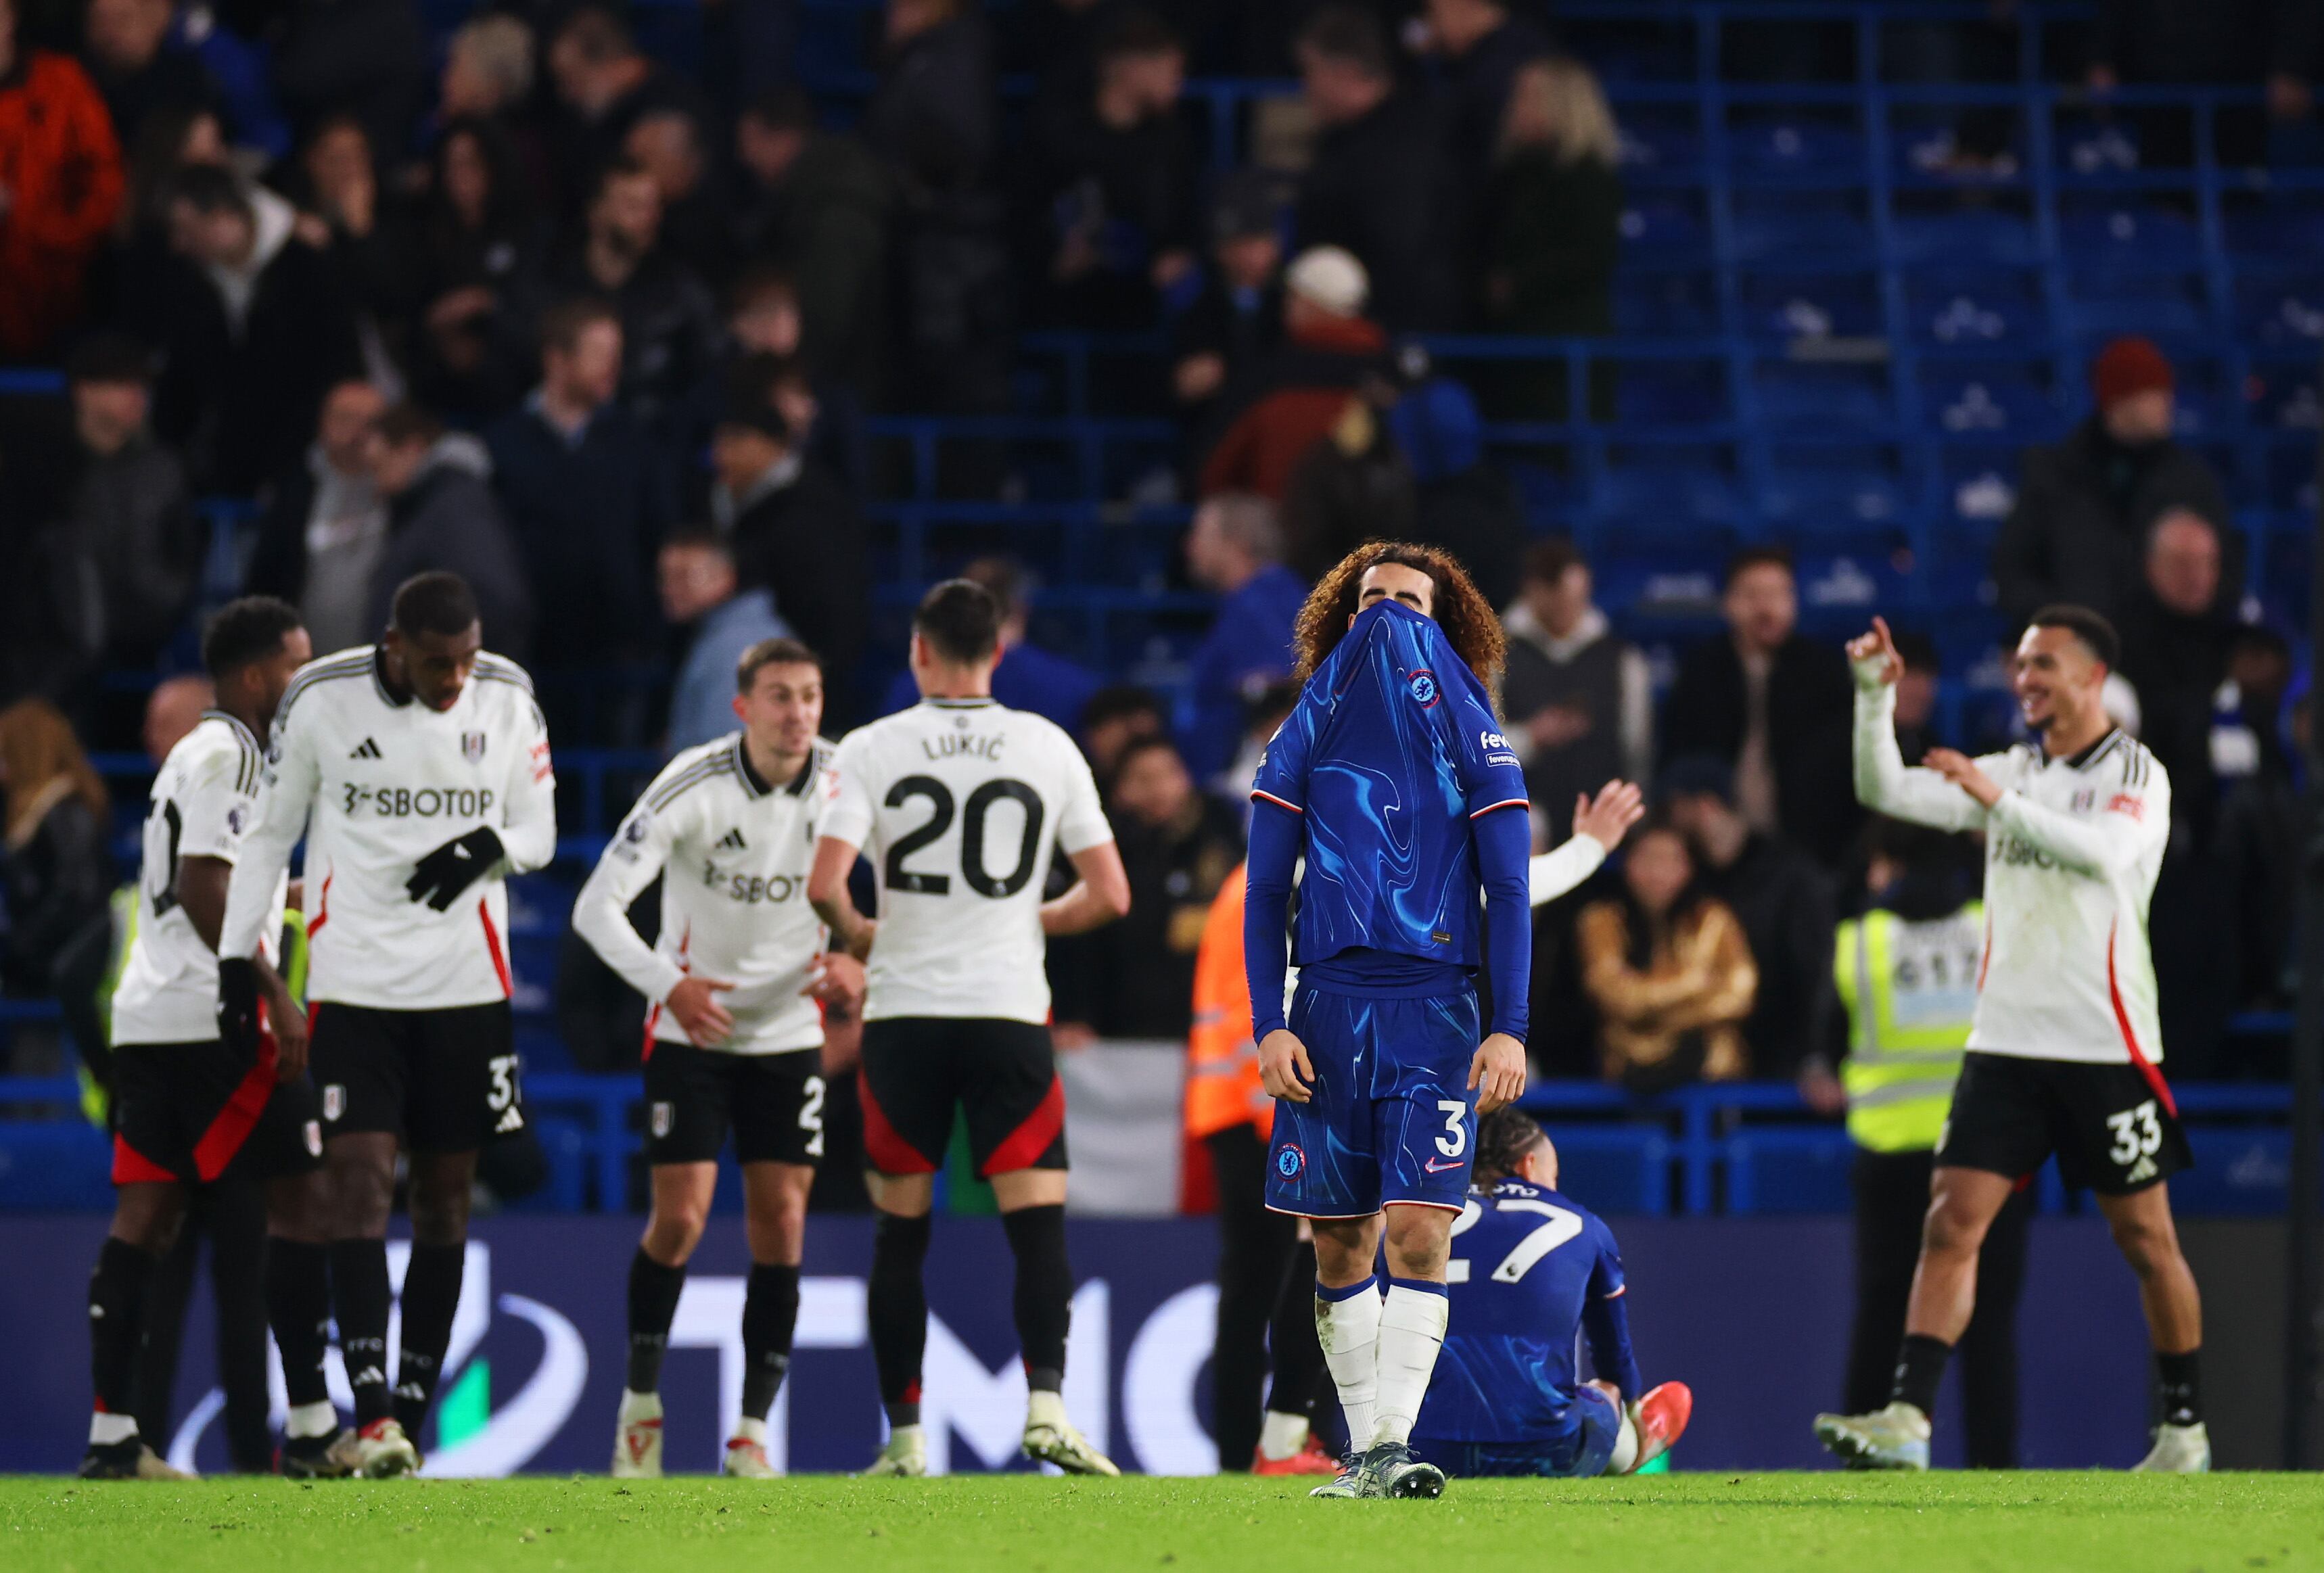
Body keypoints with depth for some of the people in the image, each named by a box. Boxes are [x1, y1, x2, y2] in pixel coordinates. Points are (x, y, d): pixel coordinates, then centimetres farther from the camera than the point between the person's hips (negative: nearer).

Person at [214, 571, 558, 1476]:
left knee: (445, 1194, 5)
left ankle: (411, 1410, 13)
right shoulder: (322, 702, -6)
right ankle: (372, 1413, -21)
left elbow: (537, 829, 9)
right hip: (354, 983, -3)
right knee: (361, 1179, -14)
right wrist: (237, 959, 2)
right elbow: (269, 834, 4)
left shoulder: (507, 702, 0)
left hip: (467, 987, 3)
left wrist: (489, 846, -14)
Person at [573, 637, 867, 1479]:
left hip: (790, 1032, 3)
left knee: (781, 1225, -5)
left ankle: (753, 1431, 3)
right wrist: (669, 985, -31)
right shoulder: (692, 787, -17)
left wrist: (860, 966, -16)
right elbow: (596, 907, -17)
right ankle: (640, 1398, 10)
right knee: (679, 1220, -11)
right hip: (692, 1031, -3)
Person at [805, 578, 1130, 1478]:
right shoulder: (1049, 749, 3)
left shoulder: (872, 749, -2)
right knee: (1039, 1222, -2)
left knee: (900, 1234, 9)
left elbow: (825, 885, -11)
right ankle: (1046, 1402, -21)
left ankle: (904, 1437, 7)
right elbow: (1109, 896, 2)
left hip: (903, 1013, 0)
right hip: (1010, 1014, 0)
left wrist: (856, 935, 11)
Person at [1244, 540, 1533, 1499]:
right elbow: (1265, 892, 8)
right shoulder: (1306, 736, 11)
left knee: (1418, 1227, -14)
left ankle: (1390, 1444, -18)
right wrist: (1267, 1026, -2)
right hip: (1329, 1006, 2)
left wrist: (1510, 1027, -7)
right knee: (1340, 1243, 4)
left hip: (1434, 1013, -2)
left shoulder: (1473, 740, 7)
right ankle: (1363, 1450, 11)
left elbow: (1509, 894, 4)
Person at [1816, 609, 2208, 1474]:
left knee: (2145, 1237, 4)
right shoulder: (2012, 772, 12)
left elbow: (2104, 850, -23)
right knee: (1952, 1222, -9)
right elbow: (1885, 791, 5)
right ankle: (1907, 1420, -16)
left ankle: (2185, 1429, 18)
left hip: (2106, 1045, -4)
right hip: (2007, 1039, 4)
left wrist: (1999, 801, -33)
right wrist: (1875, 696, -9)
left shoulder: (2137, 775, -3)